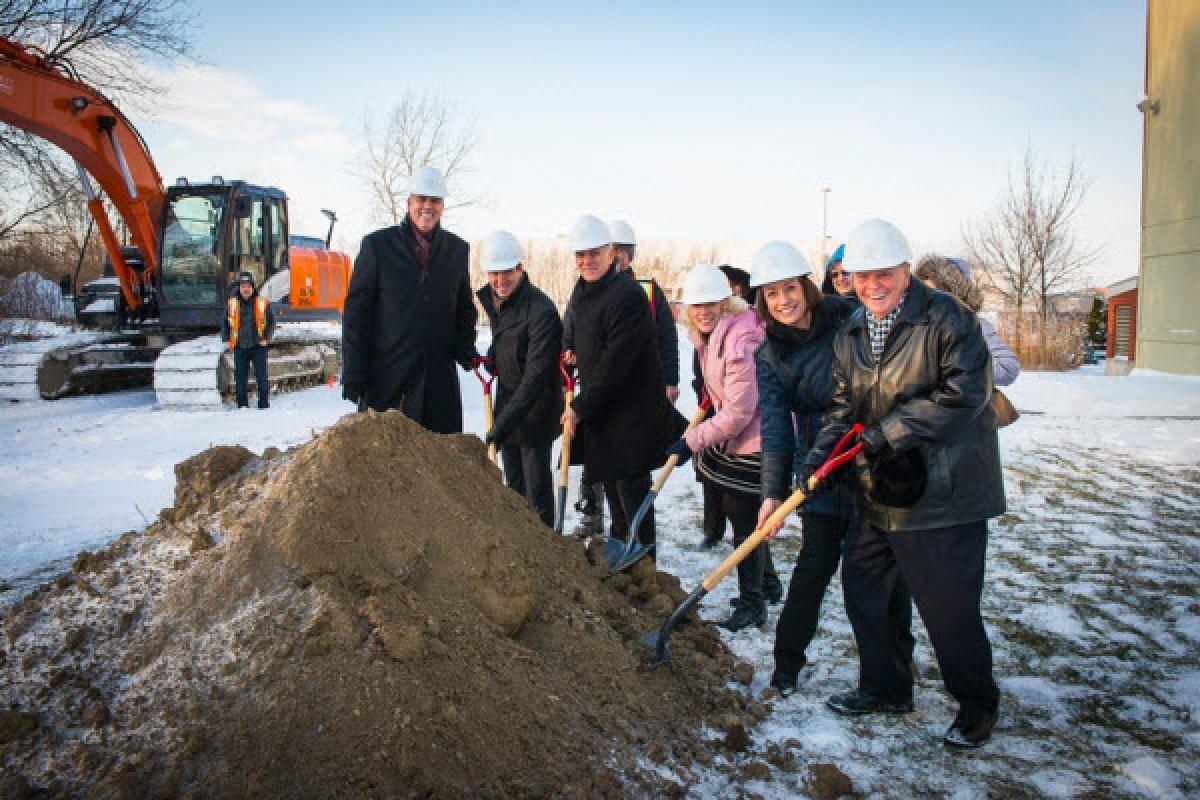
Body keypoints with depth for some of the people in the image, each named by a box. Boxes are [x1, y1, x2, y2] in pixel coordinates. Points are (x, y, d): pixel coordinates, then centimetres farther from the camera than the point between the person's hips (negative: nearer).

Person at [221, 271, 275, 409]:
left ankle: (264, 404, 9)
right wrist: (227, 339, 6)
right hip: (239, 347, 2)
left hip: (258, 346, -2)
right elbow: (225, 323, 16)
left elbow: (271, 321, 6)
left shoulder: (262, 303, -1)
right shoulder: (232, 303, 6)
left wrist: (266, 338, -3)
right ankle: (242, 405, 14)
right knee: (240, 377, 6)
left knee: (261, 376, 0)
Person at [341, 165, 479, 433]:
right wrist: (353, 375, -5)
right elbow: (355, 312, -1)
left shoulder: (456, 249, 11)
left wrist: (466, 349, 4)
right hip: (385, 376, -3)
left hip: (440, 377, 3)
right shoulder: (377, 245, 1)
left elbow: (465, 308, 21)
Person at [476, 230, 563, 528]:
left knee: (536, 485, -3)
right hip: (507, 402, 8)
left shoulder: (541, 310, -26)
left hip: (536, 407, -8)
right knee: (514, 482, 18)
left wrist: (503, 424, -34)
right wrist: (491, 358, 6)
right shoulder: (490, 298, 0)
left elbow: (537, 373, -30)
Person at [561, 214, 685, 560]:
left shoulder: (628, 295, -21)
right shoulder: (581, 291, 9)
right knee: (612, 483, 20)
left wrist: (580, 408, -18)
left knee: (632, 486, -2)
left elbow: (615, 362, -24)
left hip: (632, 409, -9)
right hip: (599, 408, 9)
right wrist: (571, 356, 2)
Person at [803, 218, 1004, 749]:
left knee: (948, 607, 1)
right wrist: (820, 455, -5)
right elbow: (844, 406, 13)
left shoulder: (945, 317, -11)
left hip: (943, 492, -7)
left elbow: (965, 392, -20)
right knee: (863, 589, 14)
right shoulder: (849, 335, 9)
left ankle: (977, 704, 27)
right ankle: (886, 689, 35)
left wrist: (888, 431, -19)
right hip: (878, 491, 7)